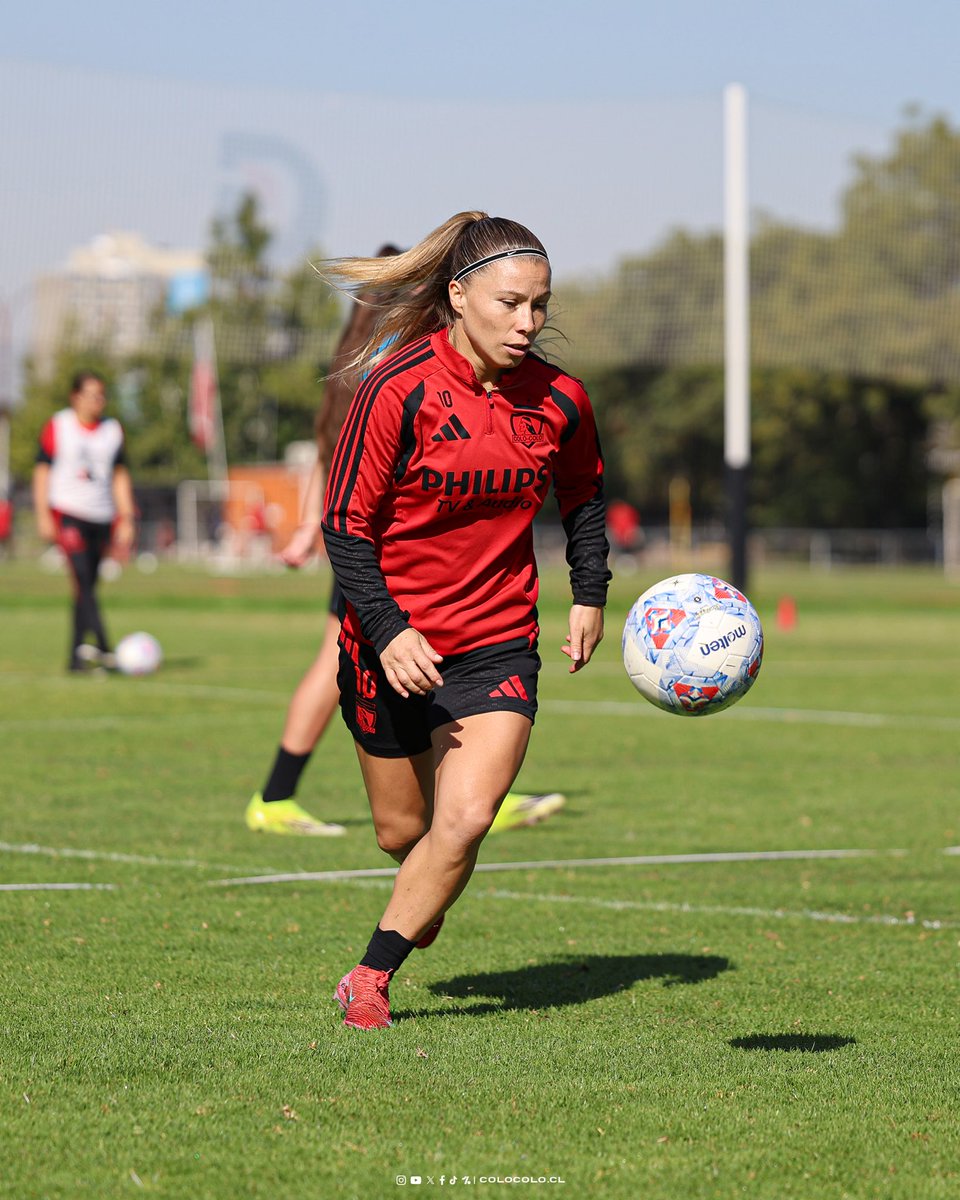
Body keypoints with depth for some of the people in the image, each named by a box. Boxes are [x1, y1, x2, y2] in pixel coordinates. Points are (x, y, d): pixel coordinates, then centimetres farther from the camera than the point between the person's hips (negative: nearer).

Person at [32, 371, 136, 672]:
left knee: (87, 588, 6)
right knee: (82, 581, -20)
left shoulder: (113, 430, 13)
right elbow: (42, 471, 2)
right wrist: (43, 516, -6)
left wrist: (126, 520, 11)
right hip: (68, 513, -5)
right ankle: (102, 648, -34)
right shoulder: (57, 427, 1)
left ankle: (78, 657, 11)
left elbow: (120, 477, 16)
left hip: (102, 518, 5)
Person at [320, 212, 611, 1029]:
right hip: (395, 642, -2)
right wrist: (388, 631, -22)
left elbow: (583, 495, 17)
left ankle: (374, 976, 0)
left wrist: (590, 596, 12)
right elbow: (345, 524, -13)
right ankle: (427, 899, 49)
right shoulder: (400, 388, -16)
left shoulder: (558, 400, -5)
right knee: (403, 831, 11)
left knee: (466, 817, -17)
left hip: (498, 644, 2)